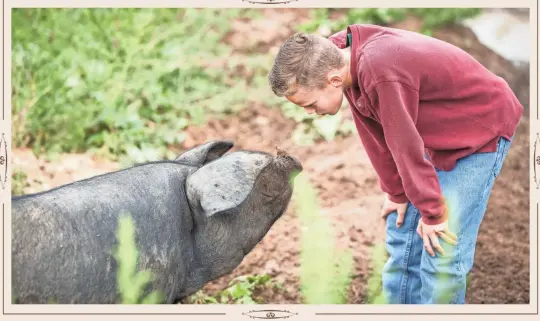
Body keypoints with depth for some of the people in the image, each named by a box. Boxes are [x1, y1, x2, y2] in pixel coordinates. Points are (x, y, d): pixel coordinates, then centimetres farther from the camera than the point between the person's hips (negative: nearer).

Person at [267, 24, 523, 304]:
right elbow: (375, 135, -2)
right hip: (436, 134, 8)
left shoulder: (382, 75, -38)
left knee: (442, 253, -12)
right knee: (402, 234, 12)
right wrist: (396, 193, 3)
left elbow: (407, 147, -28)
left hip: (482, 129, -8)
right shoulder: (342, 54, -11)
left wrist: (432, 214, -18)